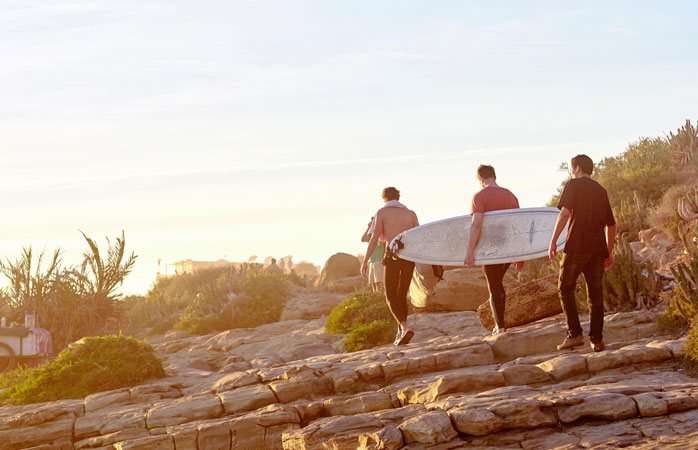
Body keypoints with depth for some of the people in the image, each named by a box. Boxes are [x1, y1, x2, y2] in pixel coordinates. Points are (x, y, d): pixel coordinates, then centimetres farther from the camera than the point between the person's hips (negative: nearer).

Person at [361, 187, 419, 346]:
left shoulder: (382, 212, 5)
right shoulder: (411, 213, 14)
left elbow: (375, 238, -3)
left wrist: (365, 261, -1)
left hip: (392, 257, -4)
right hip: (409, 258, 4)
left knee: (391, 297, 0)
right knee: (402, 295, 16)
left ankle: (405, 328, -23)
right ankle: (400, 334, 15)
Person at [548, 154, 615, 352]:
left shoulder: (574, 184, 1)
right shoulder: (601, 190, 19)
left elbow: (565, 212, -13)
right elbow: (611, 224, 22)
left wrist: (553, 240, -12)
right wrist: (609, 252, 28)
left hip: (577, 245, -5)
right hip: (598, 247, 6)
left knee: (566, 287, 5)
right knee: (596, 293, 6)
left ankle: (575, 334, -3)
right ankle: (597, 339, 3)